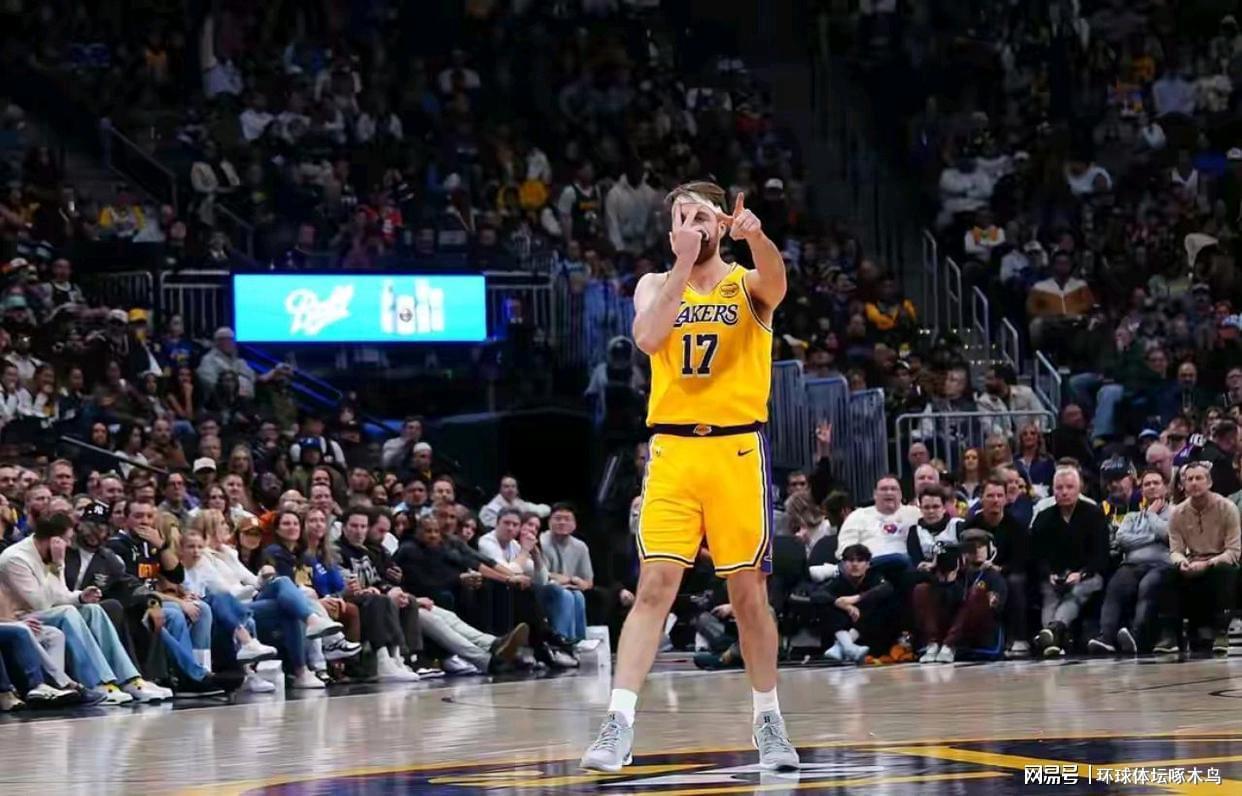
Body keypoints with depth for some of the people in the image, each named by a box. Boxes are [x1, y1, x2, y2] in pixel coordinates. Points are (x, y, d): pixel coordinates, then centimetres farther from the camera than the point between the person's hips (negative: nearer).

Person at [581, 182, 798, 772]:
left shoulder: (747, 285, 4)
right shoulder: (656, 284, 8)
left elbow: (775, 281, -22)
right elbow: (648, 337, -14)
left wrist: (755, 237, -43)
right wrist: (682, 263, -20)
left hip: (738, 448, 0)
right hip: (672, 448, 1)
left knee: (748, 592, 6)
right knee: (655, 586, -9)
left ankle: (767, 720, 20)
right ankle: (619, 724, -14)